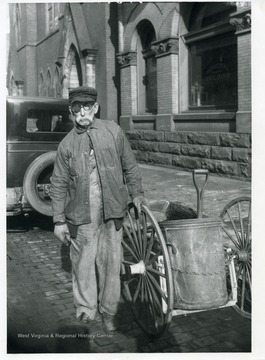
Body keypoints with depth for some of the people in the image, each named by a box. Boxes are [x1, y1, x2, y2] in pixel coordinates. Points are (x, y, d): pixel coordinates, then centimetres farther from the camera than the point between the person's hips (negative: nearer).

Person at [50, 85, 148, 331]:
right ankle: (85, 311, 27)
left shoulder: (112, 131, 3)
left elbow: (130, 165, 11)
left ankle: (109, 311, 24)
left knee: (111, 261, 6)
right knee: (83, 264, 7)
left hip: (111, 211, 0)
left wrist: (136, 193, 5)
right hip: (81, 214, 0)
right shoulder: (67, 144, 3)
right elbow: (58, 185, 6)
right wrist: (59, 220, 3)